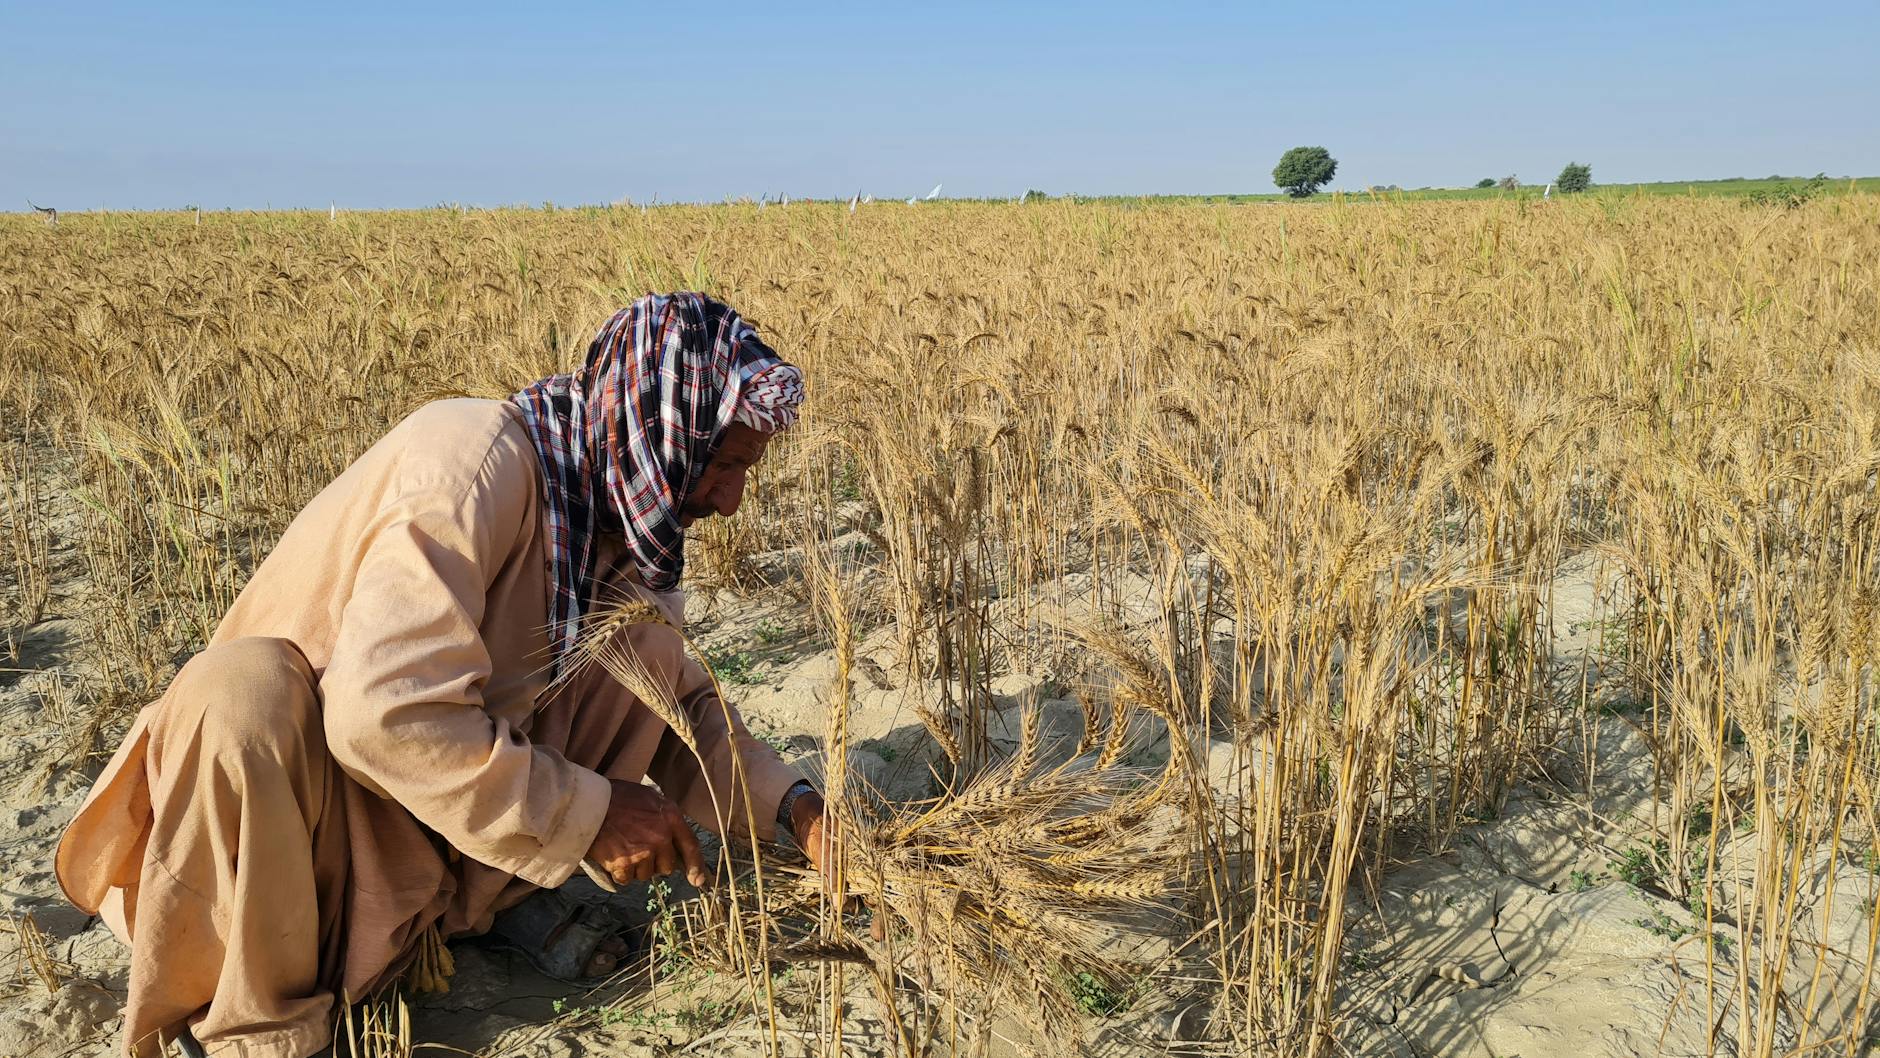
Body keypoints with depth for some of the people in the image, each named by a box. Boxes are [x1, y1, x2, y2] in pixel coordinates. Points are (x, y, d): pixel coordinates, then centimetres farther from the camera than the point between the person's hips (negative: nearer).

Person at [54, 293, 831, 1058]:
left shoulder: (621, 517, -2)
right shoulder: (476, 457, -27)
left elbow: (680, 702, 6)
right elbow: (384, 714, -36)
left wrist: (791, 807, -10)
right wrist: (586, 817, -25)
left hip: (421, 829, 6)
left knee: (650, 660, -7)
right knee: (242, 689, -38)